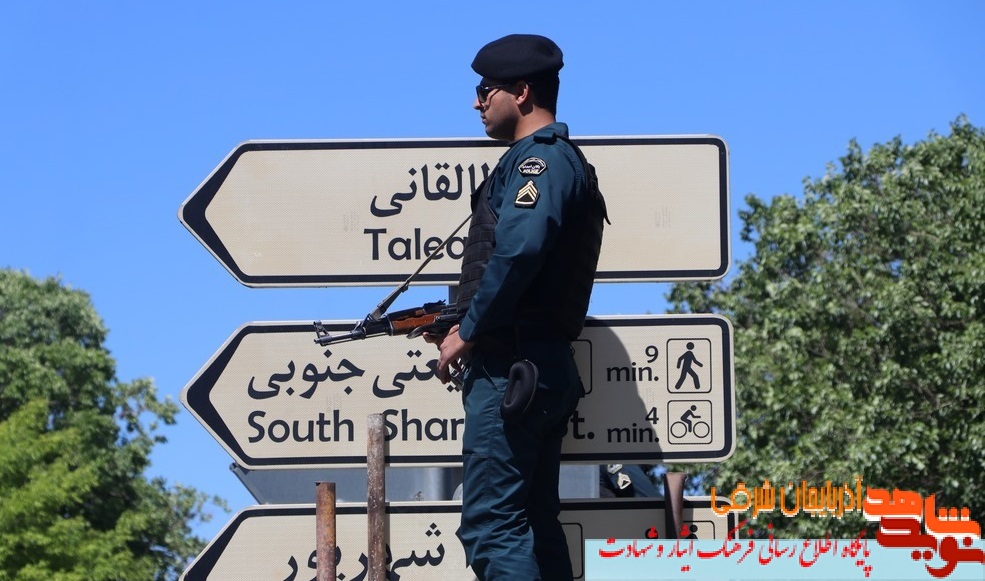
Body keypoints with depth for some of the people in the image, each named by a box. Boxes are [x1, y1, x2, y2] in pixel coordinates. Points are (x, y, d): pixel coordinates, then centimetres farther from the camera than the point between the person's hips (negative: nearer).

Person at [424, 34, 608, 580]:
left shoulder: (540, 158, -10)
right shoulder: (564, 161, 23)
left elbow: (518, 250, -27)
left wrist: (467, 332, -18)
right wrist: (464, 321, 16)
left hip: (512, 365, -11)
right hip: (545, 366, 11)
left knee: (490, 524, -13)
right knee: (533, 525, 11)